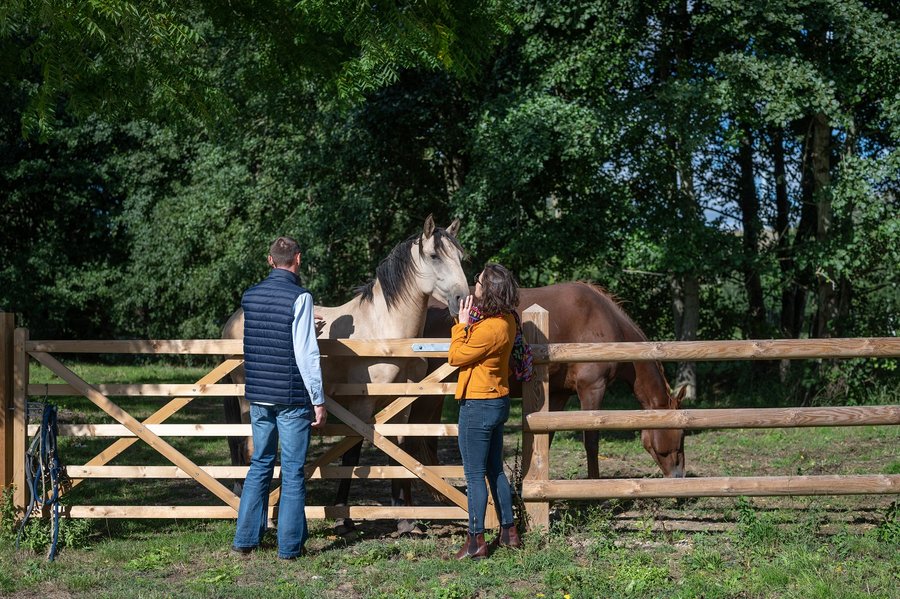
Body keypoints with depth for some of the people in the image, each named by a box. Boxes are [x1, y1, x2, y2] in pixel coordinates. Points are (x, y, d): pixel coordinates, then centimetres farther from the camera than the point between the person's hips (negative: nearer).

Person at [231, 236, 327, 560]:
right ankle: (289, 545, 7)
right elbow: (306, 354, -16)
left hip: (258, 397, 5)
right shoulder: (300, 297, -12)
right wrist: (318, 401, -11)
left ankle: (245, 540, 16)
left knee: (260, 464, 15)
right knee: (293, 472, 3)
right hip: (293, 399, -5)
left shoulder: (250, 296, 6)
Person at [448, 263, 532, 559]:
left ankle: (476, 541, 7)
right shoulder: (507, 319, 3)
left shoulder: (489, 329, -25)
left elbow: (455, 357, -15)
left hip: (478, 406, -9)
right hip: (498, 401, 10)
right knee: (495, 470, 19)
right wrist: (469, 322, 3)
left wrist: (462, 323, -9)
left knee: (475, 475, 0)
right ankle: (508, 532, 26)